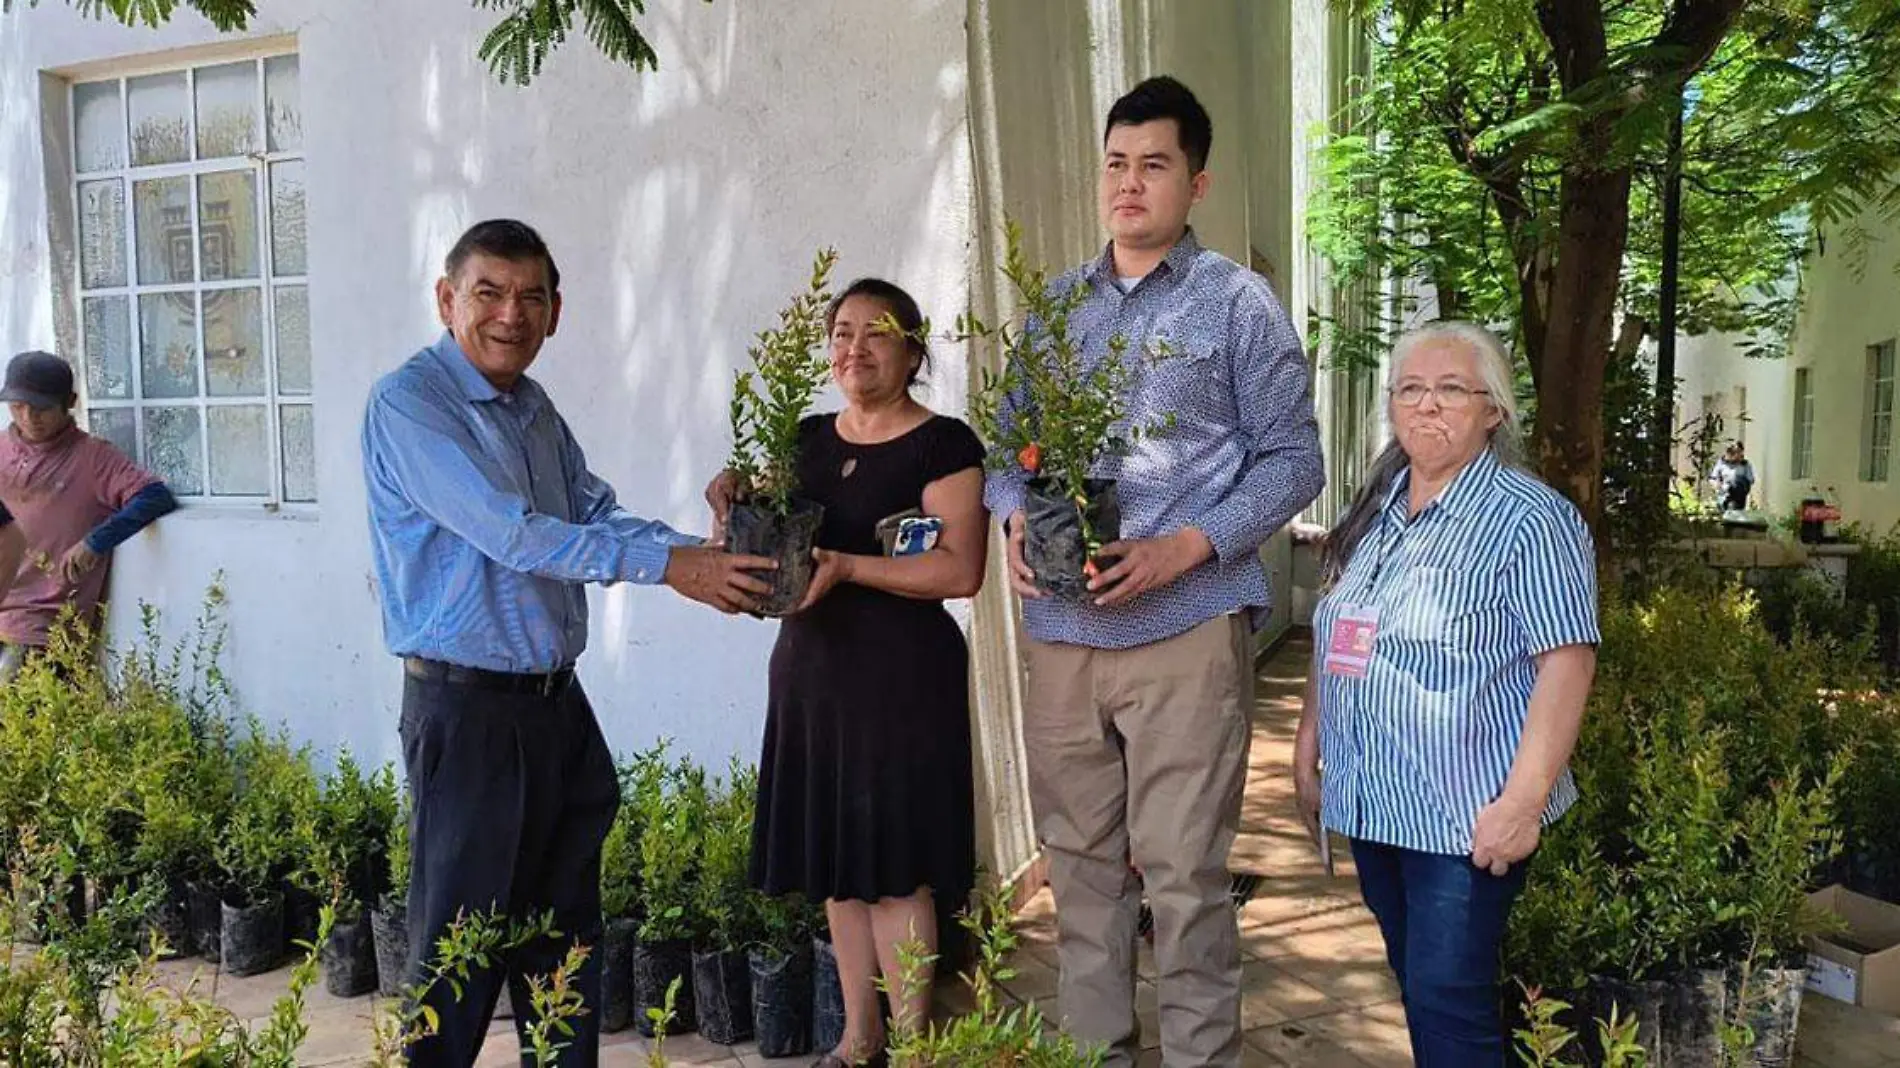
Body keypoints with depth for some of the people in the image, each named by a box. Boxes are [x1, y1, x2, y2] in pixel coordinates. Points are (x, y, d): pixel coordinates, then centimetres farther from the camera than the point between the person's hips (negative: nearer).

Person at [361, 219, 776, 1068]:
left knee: (565, 932, 17)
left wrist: (707, 556, -5)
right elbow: (511, 535, -22)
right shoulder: (409, 402, -13)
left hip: (557, 703, 8)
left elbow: (600, 516, 12)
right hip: (468, 709, -8)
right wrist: (668, 567, -21)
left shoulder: (535, 407, 12)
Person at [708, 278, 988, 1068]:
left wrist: (848, 567, -22)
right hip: (809, 669, 6)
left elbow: (961, 571, -15)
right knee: (836, 861, 11)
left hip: (902, 673, -6)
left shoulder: (943, 443, -7)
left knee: (898, 866, -3)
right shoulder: (806, 440, 12)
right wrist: (739, 513, -4)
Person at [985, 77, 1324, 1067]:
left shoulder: (1239, 304, 2)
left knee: (1183, 872, -2)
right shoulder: (1056, 304, 15)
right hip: (1061, 627, 5)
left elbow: (1292, 459, -1)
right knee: (1078, 858, 12)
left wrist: (1184, 548, -15)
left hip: (1186, 629, -4)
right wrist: (1016, 518, -5)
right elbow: (1008, 440, 17)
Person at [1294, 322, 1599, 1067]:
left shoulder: (1529, 518, -12)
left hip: (1466, 812, -7)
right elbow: (1334, 643, 16)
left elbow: (1567, 664, -17)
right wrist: (1307, 754, 14)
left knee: (1449, 1003, 0)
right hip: (1371, 801, 7)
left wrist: (1525, 799, -22)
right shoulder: (1373, 511, 10)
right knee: (1415, 984, 19)